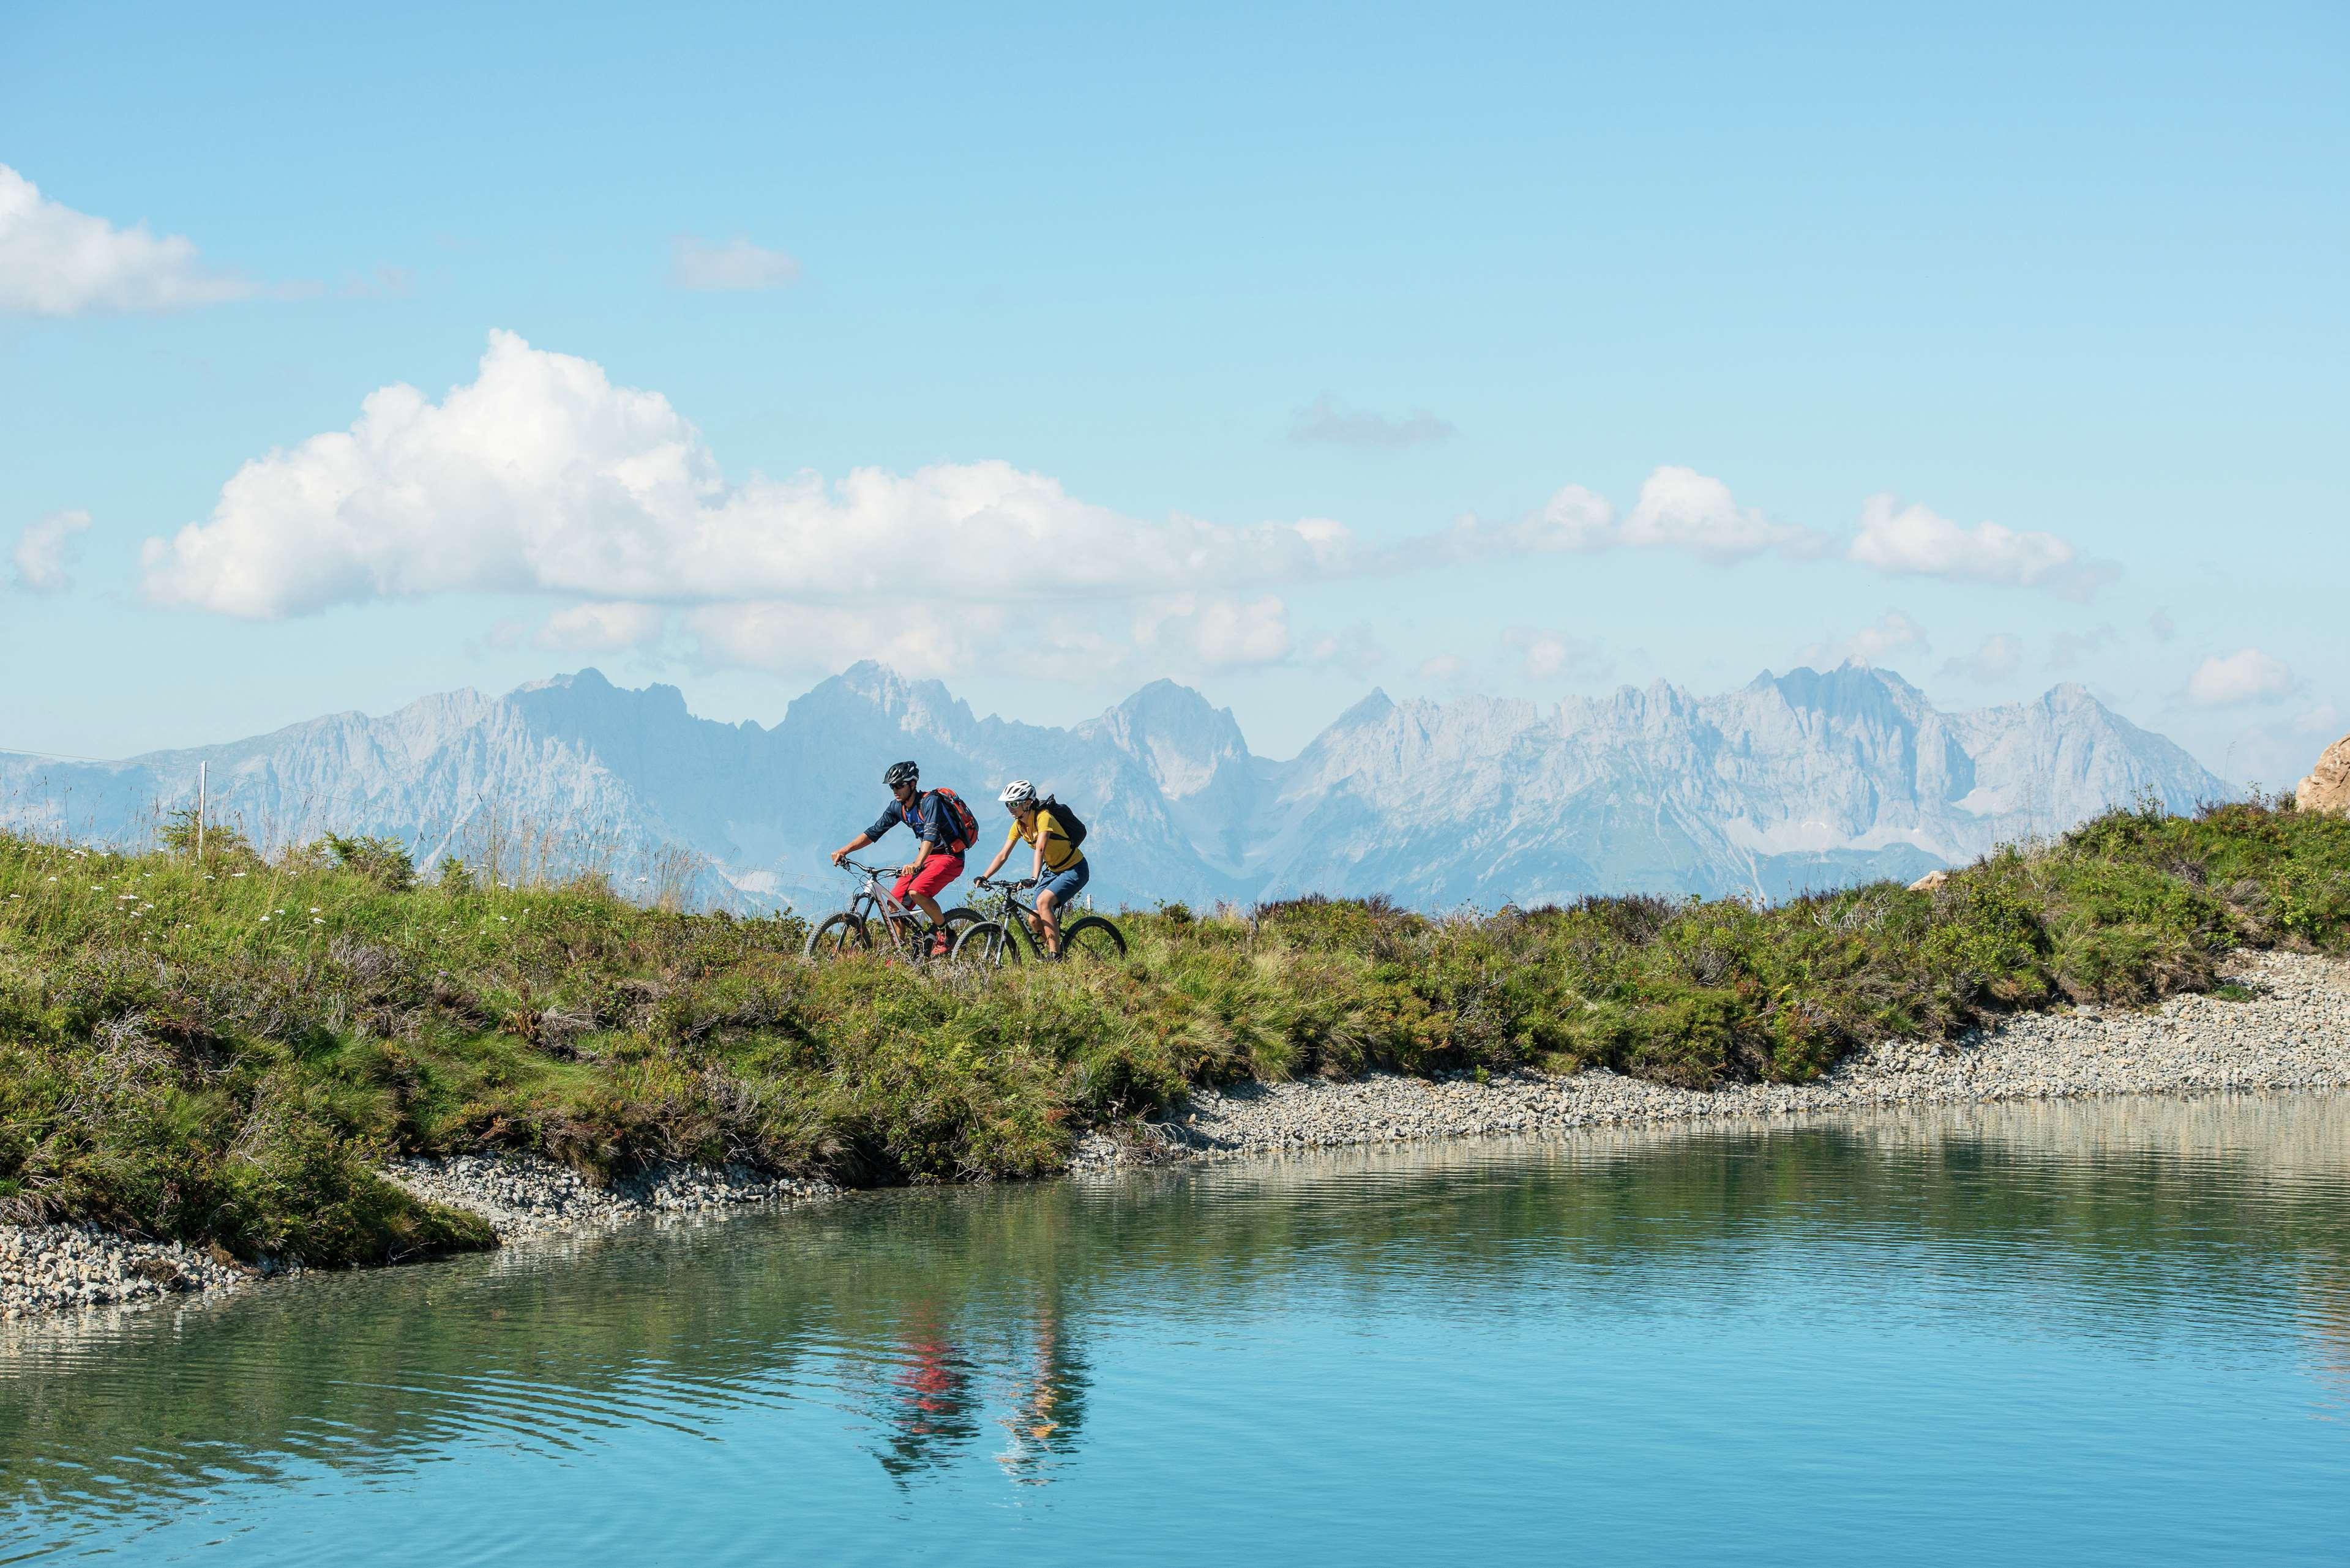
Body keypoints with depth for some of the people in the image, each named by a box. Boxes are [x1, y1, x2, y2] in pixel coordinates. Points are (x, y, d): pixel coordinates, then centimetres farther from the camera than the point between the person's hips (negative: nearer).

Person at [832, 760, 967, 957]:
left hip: (950, 855, -8)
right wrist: (844, 850, -8)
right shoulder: (898, 807, 2)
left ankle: (944, 931, -8)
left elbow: (931, 835, -36)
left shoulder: (930, 802, -22)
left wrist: (917, 864, -51)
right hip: (927, 856, 8)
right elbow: (874, 831, 4)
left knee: (916, 891, -30)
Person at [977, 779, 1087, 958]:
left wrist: (1034, 878, -51)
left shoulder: (1043, 817, -25)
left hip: (1074, 869, -8)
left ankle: (1055, 955, -28)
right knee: (1035, 921, -3)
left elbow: (1040, 849, -38)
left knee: (1043, 901, -30)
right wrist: (984, 877, -15)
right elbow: (1003, 854, -3)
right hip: (1053, 870, 8)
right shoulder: (1019, 825, -1)